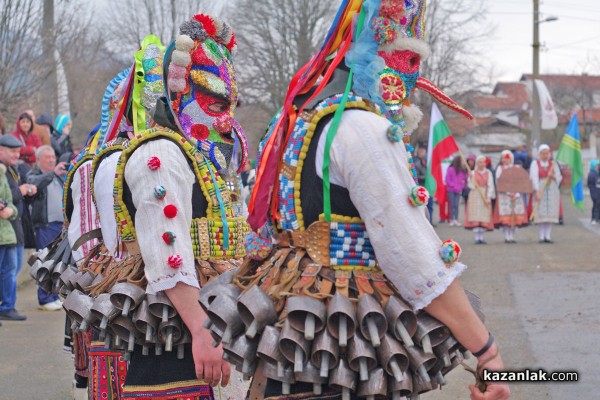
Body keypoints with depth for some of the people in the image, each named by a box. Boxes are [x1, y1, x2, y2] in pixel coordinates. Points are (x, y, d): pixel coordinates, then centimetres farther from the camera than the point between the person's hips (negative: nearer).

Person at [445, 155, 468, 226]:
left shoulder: (462, 170, 7)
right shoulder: (451, 169, -8)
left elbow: (464, 179, 17)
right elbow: (447, 180, -6)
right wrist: (454, 186, -11)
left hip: (458, 191, 4)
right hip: (451, 190, -4)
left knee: (456, 205, 1)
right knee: (452, 205, -2)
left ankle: (456, 220, 3)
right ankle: (452, 220, 4)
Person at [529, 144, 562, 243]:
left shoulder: (553, 164, 12)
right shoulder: (535, 164, 4)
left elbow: (559, 178, 10)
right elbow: (534, 178, -7)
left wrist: (553, 176, -12)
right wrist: (537, 191, -18)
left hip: (552, 190, 2)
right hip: (540, 189, -2)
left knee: (550, 212, -2)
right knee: (540, 213, -6)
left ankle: (548, 236, 0)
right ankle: (541, 237, -3)